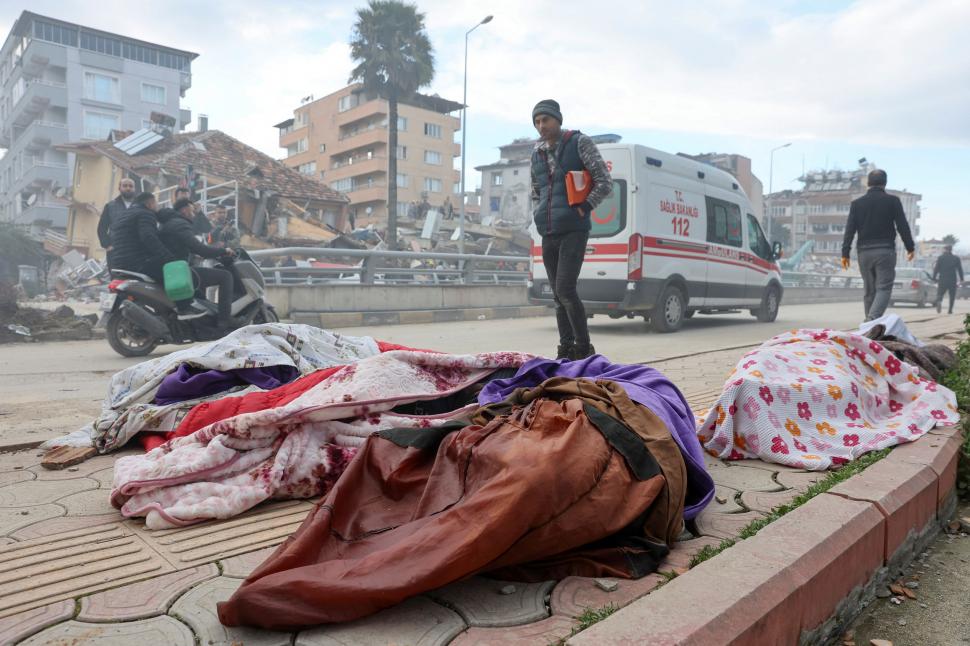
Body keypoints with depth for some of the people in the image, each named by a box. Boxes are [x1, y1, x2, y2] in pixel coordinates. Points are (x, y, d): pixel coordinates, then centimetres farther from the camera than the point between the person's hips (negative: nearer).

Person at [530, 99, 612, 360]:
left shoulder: (580, 143, 0)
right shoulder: (537, 153, 16)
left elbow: (605, 182, -3)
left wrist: (582, 208, -9)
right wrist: (537, 216, 13)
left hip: (573, 231, -6)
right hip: (548, 235, 6)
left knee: (565, 290, -16)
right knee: (558, 295, 7)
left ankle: (584, 347, -3)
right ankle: (566, 350, 14)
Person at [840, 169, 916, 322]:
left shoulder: (857, 203, 6)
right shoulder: (893, 201, 0)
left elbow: (849, 229, 2)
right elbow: (903, 226, 0)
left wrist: (845, 253, 3)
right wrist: (910, 247, 10)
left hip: (864, 252, 3)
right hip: (885, 251, -3)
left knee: (870, 291, 11)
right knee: (884, 288, -4)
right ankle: (873, 319, -24)